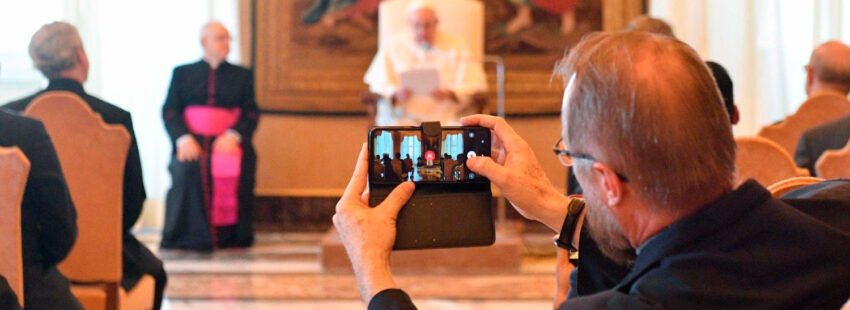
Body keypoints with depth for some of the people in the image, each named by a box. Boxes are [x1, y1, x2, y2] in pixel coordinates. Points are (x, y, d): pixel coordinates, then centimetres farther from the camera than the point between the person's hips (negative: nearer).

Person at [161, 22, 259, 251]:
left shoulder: (242, 75, 20)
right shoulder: (182, 73, 18)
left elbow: (250, 114, 9)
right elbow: (170, 111, 7)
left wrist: (233, 136, -12)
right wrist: (183, 138, -13)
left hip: (227, 140, 0)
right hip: (192, 139, 0)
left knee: (236, 169, -33)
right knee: (188, 168, -34)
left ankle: (228, 234, -22)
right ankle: (192, 236, -24)